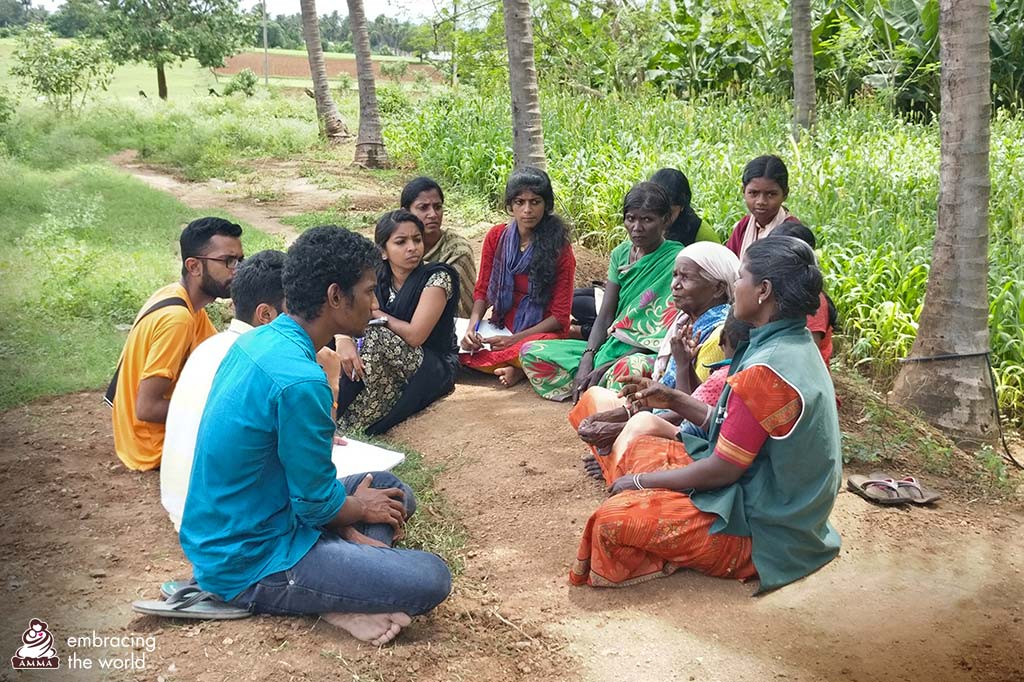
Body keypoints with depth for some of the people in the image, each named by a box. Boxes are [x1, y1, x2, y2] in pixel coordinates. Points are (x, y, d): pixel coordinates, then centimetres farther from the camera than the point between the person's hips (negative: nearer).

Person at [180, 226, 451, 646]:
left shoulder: (255, 342, 2)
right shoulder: (300, 381, -28)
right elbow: (318, 504, -18)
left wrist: (347, 523, 5)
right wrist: (360, 510, 4)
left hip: (221, 535, 10)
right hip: (249, 564, -10)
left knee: (391, 491, 16)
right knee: (431, 579, -16)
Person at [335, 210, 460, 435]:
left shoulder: (437, 277, -14)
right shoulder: (377, 279, 2)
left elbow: (414, 335, -21)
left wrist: (377, 315, -8)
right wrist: (344, 341, -30)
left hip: (435, 369, -5)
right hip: (387, 367, 5)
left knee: (375, 336, -29)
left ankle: (347, 432, -18)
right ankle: (335, 422, -9)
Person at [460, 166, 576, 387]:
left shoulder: (559, 248, -8)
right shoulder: (496, 237, 3)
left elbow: (560, 315, -9)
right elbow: (482, 290, 8)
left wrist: (514, 339, -20)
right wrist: (472, 326, -13)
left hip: (542, 332, -6)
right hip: (500, 328, 6)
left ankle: (520, 369, -13)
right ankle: (517, 366, -12)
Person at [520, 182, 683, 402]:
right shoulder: (621, 254, 10)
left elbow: (668, 335, -15)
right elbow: (605, 316, 6)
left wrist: (609, 366, -22)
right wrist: (587, 360, -14)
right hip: (612, 346, 7)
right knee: (530, 351, -6)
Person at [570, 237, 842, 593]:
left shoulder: (766, 370, -28)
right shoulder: (795, 347, 4)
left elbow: (721, 470, -22)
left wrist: (640, 481, -10)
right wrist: (673, 400, 6)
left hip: (759, 531, -10)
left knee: (611, 518, -22)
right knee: (639, 447, 16)